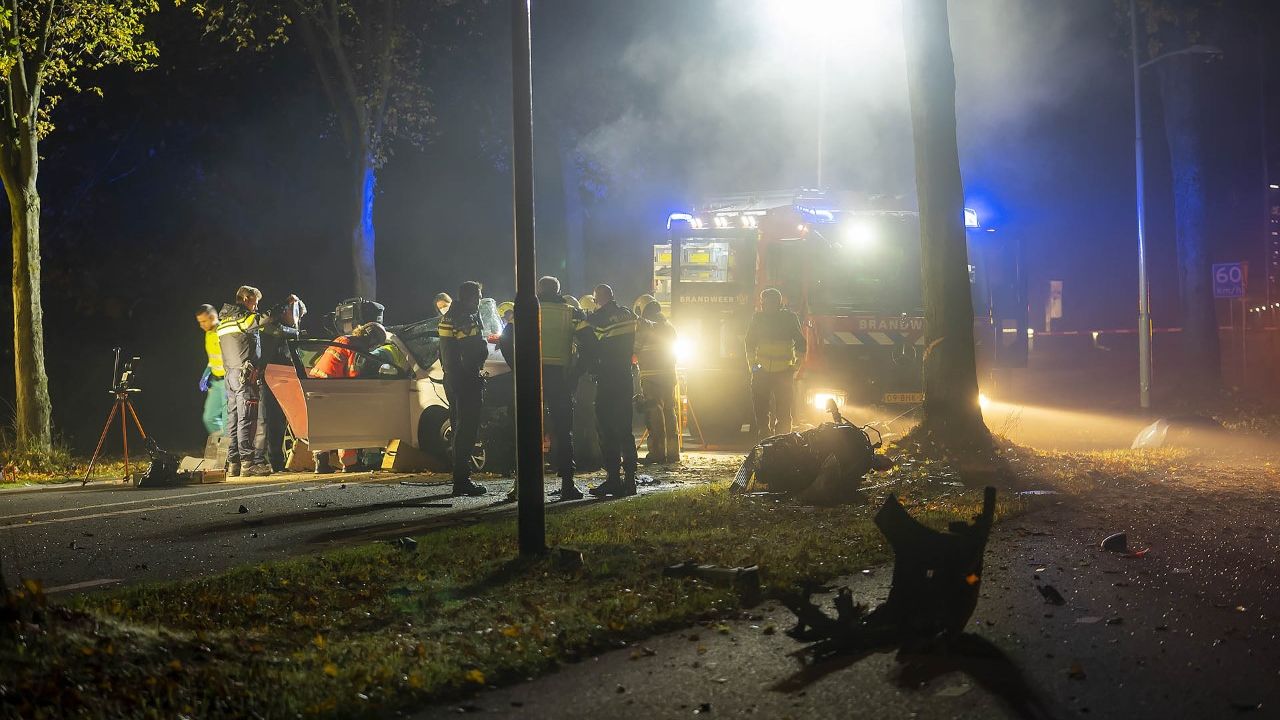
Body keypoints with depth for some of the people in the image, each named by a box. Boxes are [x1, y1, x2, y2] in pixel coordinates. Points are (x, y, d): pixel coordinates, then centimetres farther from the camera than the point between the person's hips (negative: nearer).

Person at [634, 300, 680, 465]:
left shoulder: (645, 326, -6)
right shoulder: (670, 327, 14)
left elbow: (634, 351, -10)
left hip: (651, 376, -6)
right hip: (669, 375, 6)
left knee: (654, 414, -5)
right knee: (670, 412, 11)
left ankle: (657, 452, -9)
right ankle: (673, 452, 12)